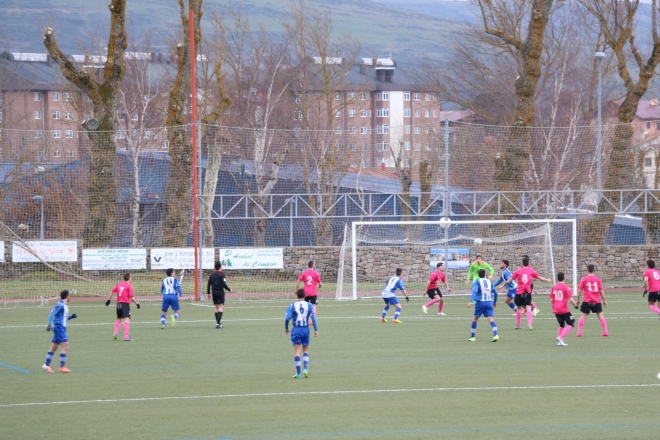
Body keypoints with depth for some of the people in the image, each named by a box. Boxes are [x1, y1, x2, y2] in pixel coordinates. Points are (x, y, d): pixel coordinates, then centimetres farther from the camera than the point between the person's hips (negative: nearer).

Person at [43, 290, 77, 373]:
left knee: (53, 347, 12)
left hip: (62, 328, 10)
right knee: (65, 345, -14)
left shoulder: (64, 306, 17)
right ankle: (62, 366, -14)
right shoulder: (60, 305, -11)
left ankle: (47, 365, 16)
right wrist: (50, 324, -28)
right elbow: (52, 314, -19)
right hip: (59, 327, -10)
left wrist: (71, 317, 13)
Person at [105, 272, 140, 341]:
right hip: (125, 304, -7)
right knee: (127, 319, -11)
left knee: (119, 319, 23)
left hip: (119, 303, 7)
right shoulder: (129, 286, -7)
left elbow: (112, 291, 10)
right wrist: (137, 303, -2)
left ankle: (115, 333, 16)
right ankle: (126, 336, -21)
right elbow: (131, 297, -13)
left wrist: (109, 300, 16)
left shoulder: (119, 284, 12)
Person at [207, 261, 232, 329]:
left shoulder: (212, 275, 9)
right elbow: (224, 284, -16)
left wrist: (208, 293, 20)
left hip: (214, 292, 6)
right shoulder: (221, 274, -9)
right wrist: (229, 289, -1)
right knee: (221, 308, -7)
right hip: (220, 292, -6)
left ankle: (218, 322, 18)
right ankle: (218, 323, -21)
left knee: (217, 308, 15)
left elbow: (208, 284, 11)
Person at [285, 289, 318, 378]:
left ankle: (298, 373, -2)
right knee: (306, 350, 16)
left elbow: (287, 318, -10)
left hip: (296, 330, -1)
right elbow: (313, 317, -7)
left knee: (297, 351, 1)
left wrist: (286, 328, 6)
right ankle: (305, 369, 1)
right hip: (306, 329, 1)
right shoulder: (309, 305, 0)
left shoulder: (292, 306, -2)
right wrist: (316, 330, -6)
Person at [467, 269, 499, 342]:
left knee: (475, 318, 16)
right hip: (489, 302, 2)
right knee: (491, 319, -8)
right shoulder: (489, 282, 14)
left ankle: (472, 337, 19)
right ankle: (495, 335, -29)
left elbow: (474, 291, -13)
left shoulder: (476, 282, 3)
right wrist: (495, 302, 32)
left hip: (480, 302, -2)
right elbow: (495, 292, 16)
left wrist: (471, 301, -23)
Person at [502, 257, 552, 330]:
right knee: (528, 308, -3)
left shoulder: (518, 272, 1)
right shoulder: (531, 271, 3)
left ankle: (518, 325, 21)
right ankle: (529, 324, -16)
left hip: (519, 293, 0)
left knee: (519, 309, 13)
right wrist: (547, 280, 31)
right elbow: (540, 278, 13)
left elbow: (510, 280, 3)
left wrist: (503, 285, 14)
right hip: (527, 293, 0)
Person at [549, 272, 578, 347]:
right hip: (564, 310, -6)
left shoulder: (554, 287, 5)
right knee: (571, 324, 2)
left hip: (556, 310, 6)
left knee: (561, 325, 20)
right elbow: (571, 299, -15)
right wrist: (575, 305, 2)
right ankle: (560, 338, -14)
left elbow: (551, 299, 10)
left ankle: (559, 342, 12)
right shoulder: (566, 287, -10)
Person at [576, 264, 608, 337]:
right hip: (597, 301, 1)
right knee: (600, 316, 8)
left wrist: (578, 300, 9)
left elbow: (579, 291, -3)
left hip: (587, 301, -1)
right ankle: (605, 332, 6)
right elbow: (601, 291, 1)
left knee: (583, 316, 4)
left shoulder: (584, 280, -3)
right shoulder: (598, 279, 1)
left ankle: (579, 332, 0)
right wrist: (604, 300, 10)